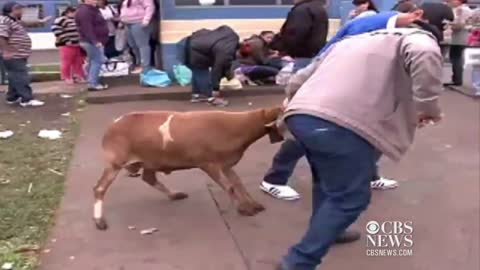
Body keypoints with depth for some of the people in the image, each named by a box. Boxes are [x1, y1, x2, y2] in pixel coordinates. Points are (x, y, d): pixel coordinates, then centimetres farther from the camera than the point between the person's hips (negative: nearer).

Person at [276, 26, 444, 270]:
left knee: (326, 180, 30)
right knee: (350, 198, 9)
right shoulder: (416, 37, 16)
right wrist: (428, 104, -3)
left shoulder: (350, 41, 36)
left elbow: (297, 82, 35)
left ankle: (324, 232, 48)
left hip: (299, 116, 8)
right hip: (342, 124, -7)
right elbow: (425, 53, -13)